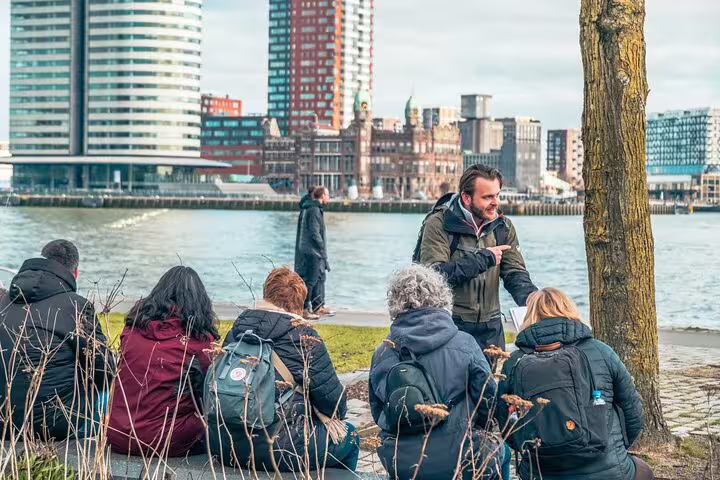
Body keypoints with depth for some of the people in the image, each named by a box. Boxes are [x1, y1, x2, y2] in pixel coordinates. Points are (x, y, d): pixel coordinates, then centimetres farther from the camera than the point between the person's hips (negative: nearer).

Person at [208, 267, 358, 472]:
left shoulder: (238, 328, 10)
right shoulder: (303, 336, -7)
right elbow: (332, 397, -4)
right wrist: (336, 415, 19)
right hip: (274, 445, -7)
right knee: (348, 437, 16)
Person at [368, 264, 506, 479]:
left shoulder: (382, 353, -2)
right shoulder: (464, 345, -9)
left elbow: (377, 412, 8)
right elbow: (489, 401, -4)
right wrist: (474, 432, 16)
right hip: (456, 461, -3)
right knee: (498, 451, 28)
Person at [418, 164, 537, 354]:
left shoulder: (503, 226, 7)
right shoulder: (438, 225, -10)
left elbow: (515, 274, 2)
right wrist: (483, 258, -17)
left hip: (491, 327, 5)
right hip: (450, 327, -5)